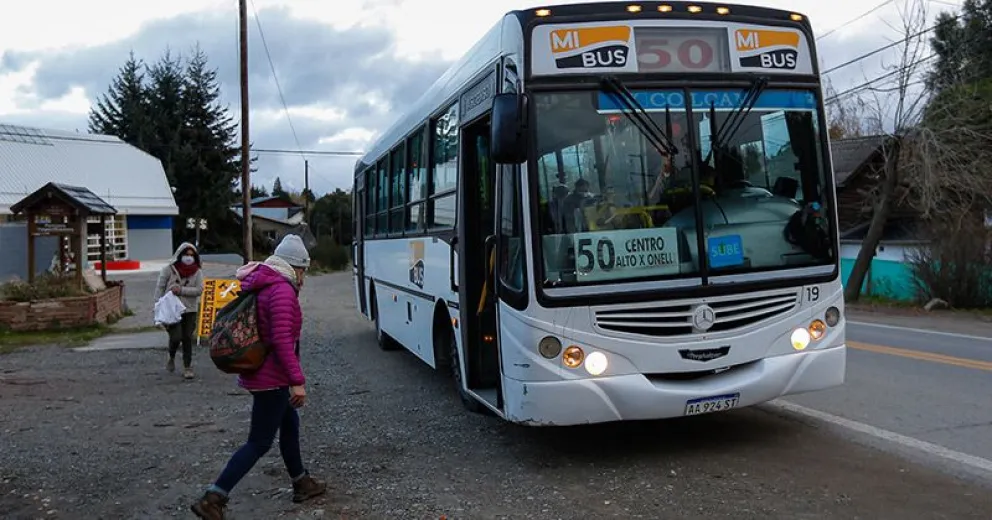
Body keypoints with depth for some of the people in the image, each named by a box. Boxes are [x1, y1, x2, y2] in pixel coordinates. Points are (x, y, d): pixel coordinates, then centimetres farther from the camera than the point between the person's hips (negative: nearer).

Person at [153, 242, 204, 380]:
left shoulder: (197, 271, 1)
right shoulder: (169, 269, -3)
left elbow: (199, 290, -9)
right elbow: (160, 288, -1)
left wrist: (181, 290, -18)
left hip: (190, 310, 2)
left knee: (187, 339, 4)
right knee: (176, 337, -11)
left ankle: (187, 368, 13)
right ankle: (171, 358, 20)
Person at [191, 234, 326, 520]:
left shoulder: (263, 286, 9)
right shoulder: (282, 290, -20)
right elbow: (282, 340, -27)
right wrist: (297, 380, -26)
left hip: (261, 372, 10)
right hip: (271, 378, -10)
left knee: (290, 425, 21)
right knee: (259, 442, -3)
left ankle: (301, 483, 34)